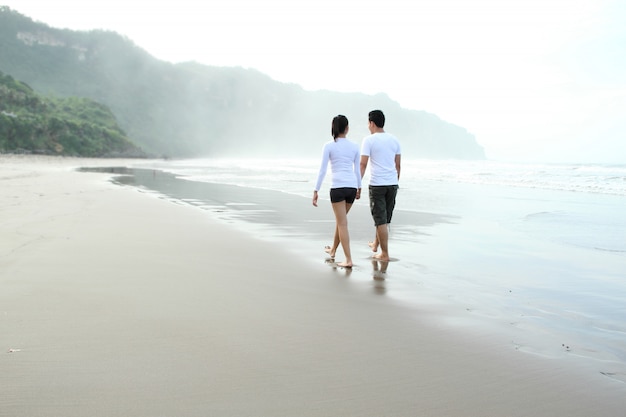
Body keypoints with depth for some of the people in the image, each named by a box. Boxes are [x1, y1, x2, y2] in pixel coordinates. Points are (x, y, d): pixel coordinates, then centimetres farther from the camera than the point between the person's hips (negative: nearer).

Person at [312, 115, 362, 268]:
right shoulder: (354, 146, 7)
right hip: (352, 187, 4)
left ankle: (349, 260, -5)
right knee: (340, 219, 22)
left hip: (338, 187, -4)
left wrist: (316, 191, -3)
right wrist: (359, 188, 25)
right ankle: (333, 250, 39)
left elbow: (322, 170, -7)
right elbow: (357, 169, 13)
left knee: (342, 223, -1)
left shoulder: (329, 146, -3)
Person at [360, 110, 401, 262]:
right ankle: (375, 244, 35)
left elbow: (363, 164, -12)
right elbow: (398, 165, 12)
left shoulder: (369, 140, -6)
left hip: (377, 185, -5)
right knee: (385, 218, 18)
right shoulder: (394, 139, 10)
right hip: (392, 184, 6)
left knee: (381, 220, 0)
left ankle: (385, 254, 4)